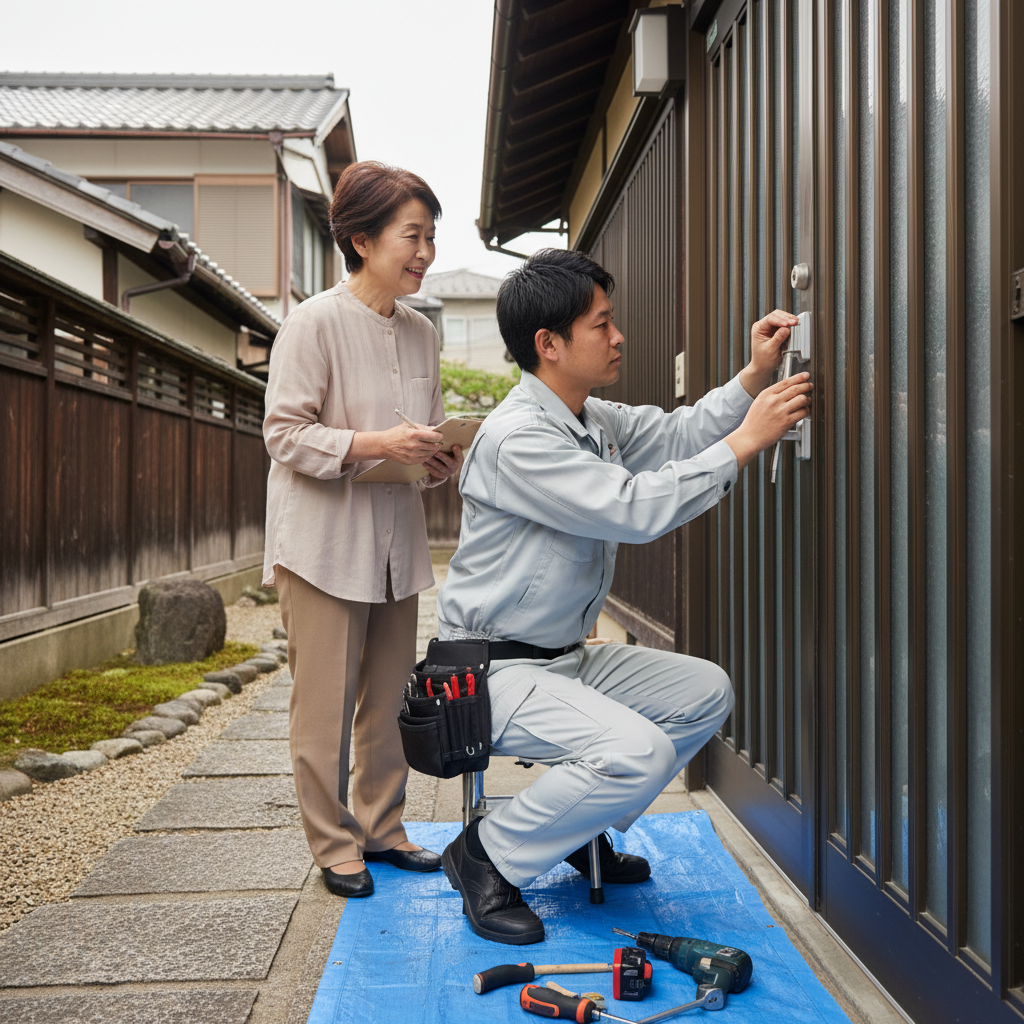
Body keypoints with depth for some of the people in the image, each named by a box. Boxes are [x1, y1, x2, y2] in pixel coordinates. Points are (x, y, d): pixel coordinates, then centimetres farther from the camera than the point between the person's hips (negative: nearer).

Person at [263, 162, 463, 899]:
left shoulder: (423, 333, 9)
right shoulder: (315, 322, -11)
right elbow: (285, 434, -13)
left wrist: (444, 459, -5)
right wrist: (374, 444, -24)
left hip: (396, 542, 6)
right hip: (325, 542, -6)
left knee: (389, 700, 13)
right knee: (326, 705, 1)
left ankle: (382, 829, 28)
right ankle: (334, 845, 17)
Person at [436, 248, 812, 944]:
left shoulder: (594, 419, 8)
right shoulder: (517, 438, -23)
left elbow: (676, 435, 18)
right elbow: (634, 509, -28)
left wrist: (753, 378, 4)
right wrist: (744, 444, -22)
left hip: (567, 657, 10)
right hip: (497, 671, -10)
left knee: (706, 692, 9)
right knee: (639, 753, -28)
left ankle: (584, 831, 20)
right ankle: (488, 856, -6)